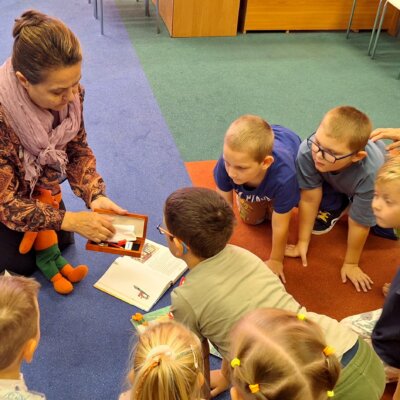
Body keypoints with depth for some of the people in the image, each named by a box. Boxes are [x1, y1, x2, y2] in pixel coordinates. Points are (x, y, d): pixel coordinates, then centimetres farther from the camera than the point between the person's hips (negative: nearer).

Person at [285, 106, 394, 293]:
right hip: (331, 182, 2)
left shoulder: (371, 173, -46)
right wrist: (302, 243, -15)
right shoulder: (307, 151, -42)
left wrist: (351, 264, -16)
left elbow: (359, 224, -30)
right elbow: (309, 200, -25)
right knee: (317, 225, -6)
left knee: (390, 231, -4)